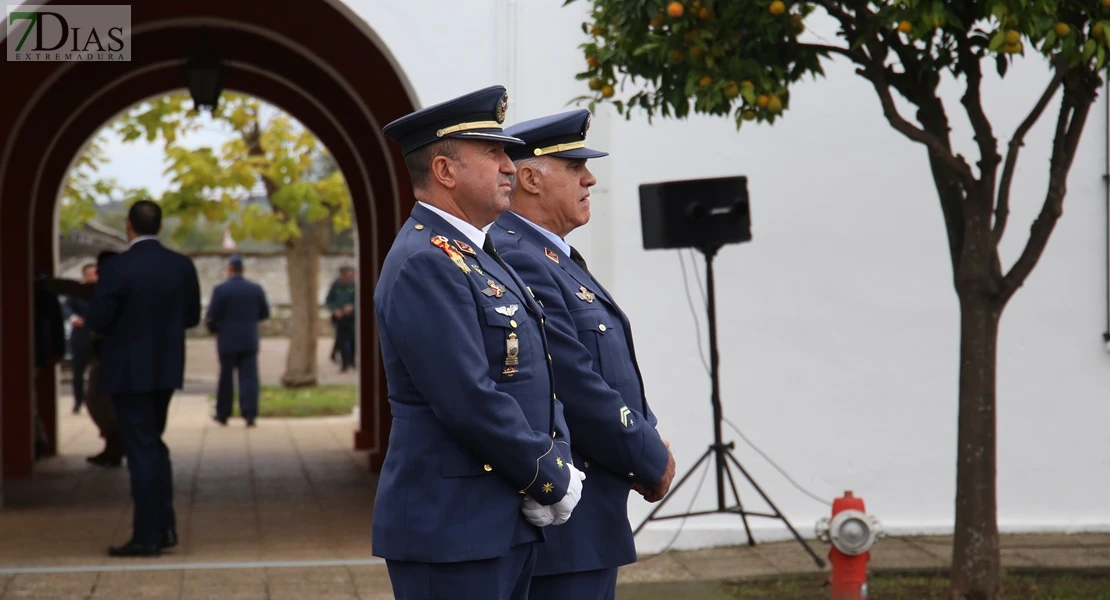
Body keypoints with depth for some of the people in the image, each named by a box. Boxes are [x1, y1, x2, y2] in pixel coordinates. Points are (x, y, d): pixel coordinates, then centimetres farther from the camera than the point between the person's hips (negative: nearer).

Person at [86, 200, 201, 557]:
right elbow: (191, 317, 6)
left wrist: (124, 321, 5)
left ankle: (147, 537, 3)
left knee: (141, 450, 0)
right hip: (166, 369, 5)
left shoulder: (118, 268, -17)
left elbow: (97, 321, -17)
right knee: (154, 446, 19)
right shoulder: (182, 266, -1)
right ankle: (165, 527, 17)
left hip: (128, 372, -5)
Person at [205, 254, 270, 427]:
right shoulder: (256, 289, 2)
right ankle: (250, 414, -9)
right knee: (249, 377, 0)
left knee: (226, 377, 9)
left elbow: (211, 316, -10)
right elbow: (265, 313, 8)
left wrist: (213, 328, 10)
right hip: (249, 341, 2)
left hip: (228, 341, -2)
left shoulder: (221, 290, -9)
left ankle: (223, 414, 18)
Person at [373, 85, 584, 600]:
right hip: (450, 531, -10)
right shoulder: (424, 264, -16)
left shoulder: (481, 256, 15)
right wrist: (552, 482, -12)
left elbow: (536, 380, 16)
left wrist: (560, 470, 0)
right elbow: (471, 402, -22)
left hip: (508, 523, 10)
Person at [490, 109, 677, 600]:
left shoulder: (554, 256, 16)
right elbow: (574, 387, -21)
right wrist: (651, 461, -11)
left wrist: (649, 442, 4)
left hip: (590, 508, 11)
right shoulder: (513, 259, -18)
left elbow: (609, 369, 20)